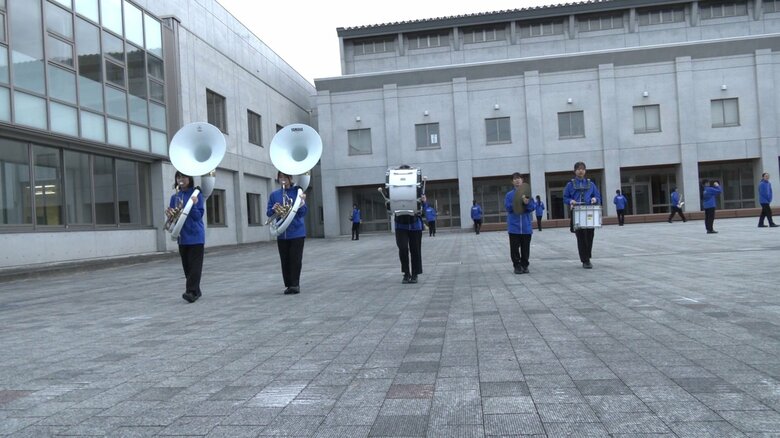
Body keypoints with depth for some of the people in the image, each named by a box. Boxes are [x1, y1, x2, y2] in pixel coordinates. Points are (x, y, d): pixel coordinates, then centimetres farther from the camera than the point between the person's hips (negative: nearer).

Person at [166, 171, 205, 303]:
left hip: (196, 236, -5)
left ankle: (191, 292, -13)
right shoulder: (175, 197, 9)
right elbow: (173, 217, 11)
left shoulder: (196, 194, -4)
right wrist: (170, 214, -11)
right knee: (186, 266, 10)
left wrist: (193, 205, -25)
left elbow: (198, 216, -9)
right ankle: (196, 291, 20)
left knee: (195, 265, -9)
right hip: (182, 236, 5)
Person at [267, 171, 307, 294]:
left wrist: (302, 202, -22)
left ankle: (295, 285, 5)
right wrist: (273, 209, -13)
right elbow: (268, 213, 8)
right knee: (285, 261, 6)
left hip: (297, 232, -3)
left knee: (296, 260, -2)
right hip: (282, 233, 3)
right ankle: (288, 285, 15)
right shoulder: (274, 195, 7)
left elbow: (303, 213, -4)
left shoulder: (297, 192, -1)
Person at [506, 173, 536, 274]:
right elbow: (508, 207, -7)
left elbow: (533, 207, -1)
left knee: (525, 247, 7)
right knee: (515, 248, 2)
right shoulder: (509, 195, 3)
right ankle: (517, 266, 11)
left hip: (526, 226, 1)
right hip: (514, 226, -1)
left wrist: (527, 203, -21)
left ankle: (524, 265, 19)